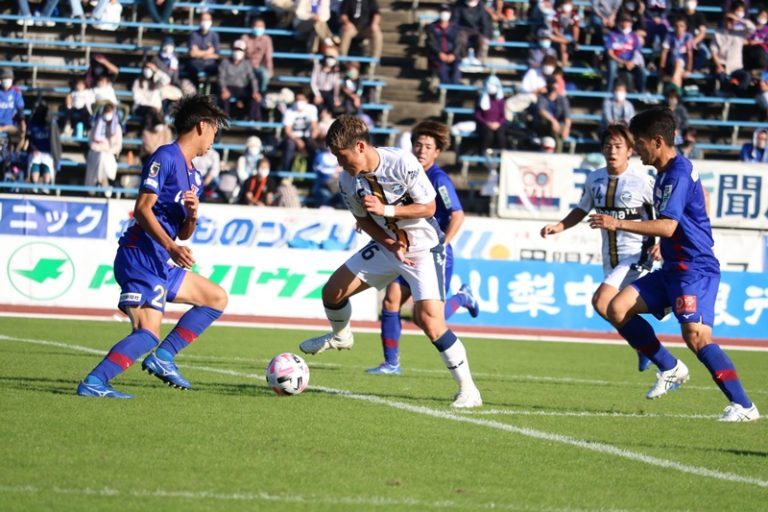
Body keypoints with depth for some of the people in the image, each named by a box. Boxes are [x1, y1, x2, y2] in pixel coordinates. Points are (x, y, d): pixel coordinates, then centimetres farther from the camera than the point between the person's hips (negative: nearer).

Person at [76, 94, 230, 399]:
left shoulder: (194, 177, 21)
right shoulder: (166, 158, -7)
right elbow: (142, 209, -16)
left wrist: (192, 216, -2)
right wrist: (172, 247, -26)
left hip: (162, 264, 10)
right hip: (140, 257, -10)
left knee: (216, 298, 14)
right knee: (147, 335, -20)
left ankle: (162, 357, 4)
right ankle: (92, 383, -26)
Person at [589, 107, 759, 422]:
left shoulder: (678, 175, -16)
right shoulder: (668, 171, 14)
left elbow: (667, 226, -28)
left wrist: (618, 224, -27)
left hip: (696, 269, -10)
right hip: (673, 269, 10)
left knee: (696, 334, -25)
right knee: (618, 308, 1)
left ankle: (743, 406, -21)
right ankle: (670, 369, 11)